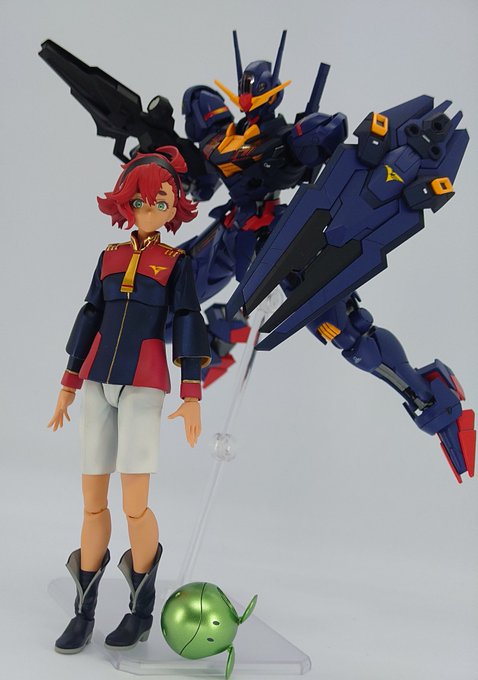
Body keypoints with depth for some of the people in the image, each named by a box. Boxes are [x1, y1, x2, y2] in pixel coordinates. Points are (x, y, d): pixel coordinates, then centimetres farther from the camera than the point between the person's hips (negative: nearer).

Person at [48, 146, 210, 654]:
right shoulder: (109, 257, 13)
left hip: (144, 385, -4)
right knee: (92, 503, 5)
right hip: (98, 383, 4)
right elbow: (90, 319, 14)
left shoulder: (176, 263, 4)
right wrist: (69, 384, 13)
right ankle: (83, 613, 14)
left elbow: (188, 326, -1)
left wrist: (192, 395, -7)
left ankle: (142, 611, 9)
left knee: (134, 504, -9)